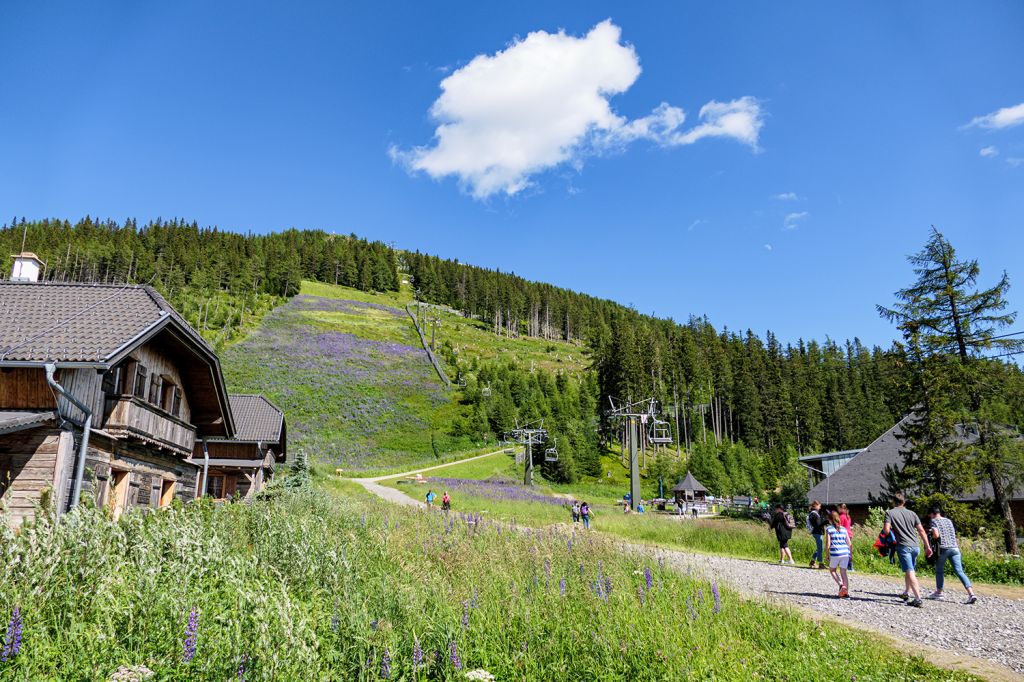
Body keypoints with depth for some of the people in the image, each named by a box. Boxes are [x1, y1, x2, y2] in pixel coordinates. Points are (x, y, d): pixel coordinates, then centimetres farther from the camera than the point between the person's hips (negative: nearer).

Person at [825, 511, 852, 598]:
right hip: (845, 552, 4)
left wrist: (827, 555, 3)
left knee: (832, 570, 15)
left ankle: (841, 585, -6)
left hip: (835, 553, -4)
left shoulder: (828, 529, 1)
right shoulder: (843, 529, 13)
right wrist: (850, 554, 17)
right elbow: (849, 543, 10)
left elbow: (828, 543, -5)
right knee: (843, 572, 10)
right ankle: (846, 593, 3)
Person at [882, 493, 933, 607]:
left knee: (910, 572, -9)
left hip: (903, 546, -6)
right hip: (915, 546, 6)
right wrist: (928, 546, 12)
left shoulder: (890, 513, -1)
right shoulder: (912, 513, 12)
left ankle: (918, 598, -17)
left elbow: (886, 530, -13)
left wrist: (883, 529, 10)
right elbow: (921, 531, 8)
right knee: (910, 571, 21)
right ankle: (906, 593, 33)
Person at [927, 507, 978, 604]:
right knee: (959, 571, -4)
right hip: (955, 548, 4)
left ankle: (938, 592, 20)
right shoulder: (949, 521, 20)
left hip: (943, 548, -4)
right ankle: (971, 594, -17)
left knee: (939, 570, 13)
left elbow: (936, 535, -12)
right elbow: (954, 534, 26)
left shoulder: (934, 521, 1)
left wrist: (930, 536, 8)